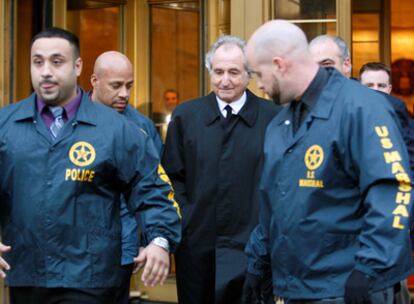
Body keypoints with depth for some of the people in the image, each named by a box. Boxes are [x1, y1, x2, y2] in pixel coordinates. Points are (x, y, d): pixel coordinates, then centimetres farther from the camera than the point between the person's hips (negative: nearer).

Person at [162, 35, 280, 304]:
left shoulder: (271, 117, -2)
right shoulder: (185, 115, 6)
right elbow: (174, 175, 9)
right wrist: (186, 219, -1)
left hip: (252, 245, -2)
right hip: (197, 244, 3)